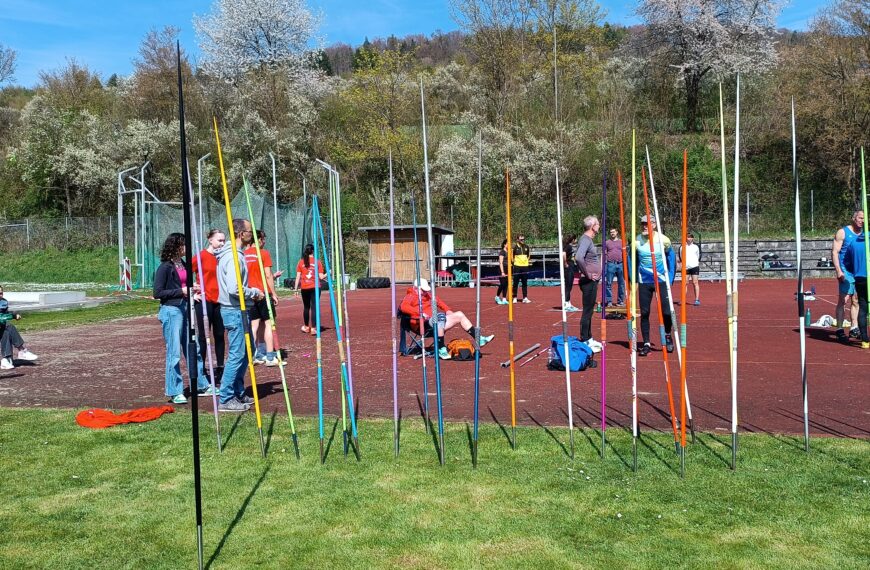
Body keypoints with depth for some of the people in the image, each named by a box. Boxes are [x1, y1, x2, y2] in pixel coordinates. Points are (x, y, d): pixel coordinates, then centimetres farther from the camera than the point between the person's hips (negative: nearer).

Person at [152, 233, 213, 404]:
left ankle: (201, 386, 22)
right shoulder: (165, 267, -11)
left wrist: (192, 288, 4)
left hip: (185, 308, 8)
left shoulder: (183, 264, 12)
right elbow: (157, 293, -14)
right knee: (174, 352, -3)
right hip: (171, 310, -8)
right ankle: (175, 392, 6)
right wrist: (181, 291, -17)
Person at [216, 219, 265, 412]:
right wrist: (254, 293, -13)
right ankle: (226, 399, 0)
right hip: (234, 311, -11)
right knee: (236, 355, -6)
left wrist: (252, 292, 11)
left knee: (243, 352, 17)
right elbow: (234, 289, -27)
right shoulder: (234, 256, -18)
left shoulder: (235, 253, 14)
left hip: (237, 310, 11)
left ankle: (238, 393, 25)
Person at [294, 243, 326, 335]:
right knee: (314, 307, 0)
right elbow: (321, 277, -4)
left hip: (304, 288, 2)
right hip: (315, 288, -2)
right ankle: (313, 328, -5)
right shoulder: (317, 262, -2)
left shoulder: (301, 262, 1)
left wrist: (296, 288, 5)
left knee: (306, 307, 16)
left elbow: (298, 277, 0)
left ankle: (306, 327, 29)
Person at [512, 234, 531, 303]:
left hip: (525, 266, 4)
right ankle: (515, 298, 8)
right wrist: (513, 261, -8)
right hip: (517, 266, -4)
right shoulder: (515, 247, -4)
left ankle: (525, 298, 11)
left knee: (525, 283, 7)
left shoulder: (526, 247, 9)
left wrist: (528, 260, 10)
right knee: (516, 283, 1)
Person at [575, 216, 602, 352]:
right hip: (589, 282, -10)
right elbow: (579, 258, -32)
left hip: (592, 281, 10)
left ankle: (588, 339, 22)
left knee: (589, 311, 14)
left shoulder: (589, 239, 14)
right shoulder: (585, 239, -16)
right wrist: (587, 274, -22)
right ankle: (584, 341, 0)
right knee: (587, 311, -5)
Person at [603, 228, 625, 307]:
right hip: (610, 264, -2)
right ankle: (609, 301, 1)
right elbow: (605, 254, 8)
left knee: (621, 283, 4)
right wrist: (605, 264, -1)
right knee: (609, 283, -4)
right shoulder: (607, 242, 10)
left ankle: (621, 301, 12)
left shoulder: (621, 242, 14)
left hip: (620, 264, 2)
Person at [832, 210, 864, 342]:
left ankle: (854, 328, 17)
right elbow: (834, 252, -7)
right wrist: (838, 270, -16)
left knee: (856, 301, 9)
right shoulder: (842, 232, -2)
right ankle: (839, 330, -6)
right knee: (843, 300, -8)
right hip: (846, 272, -6)